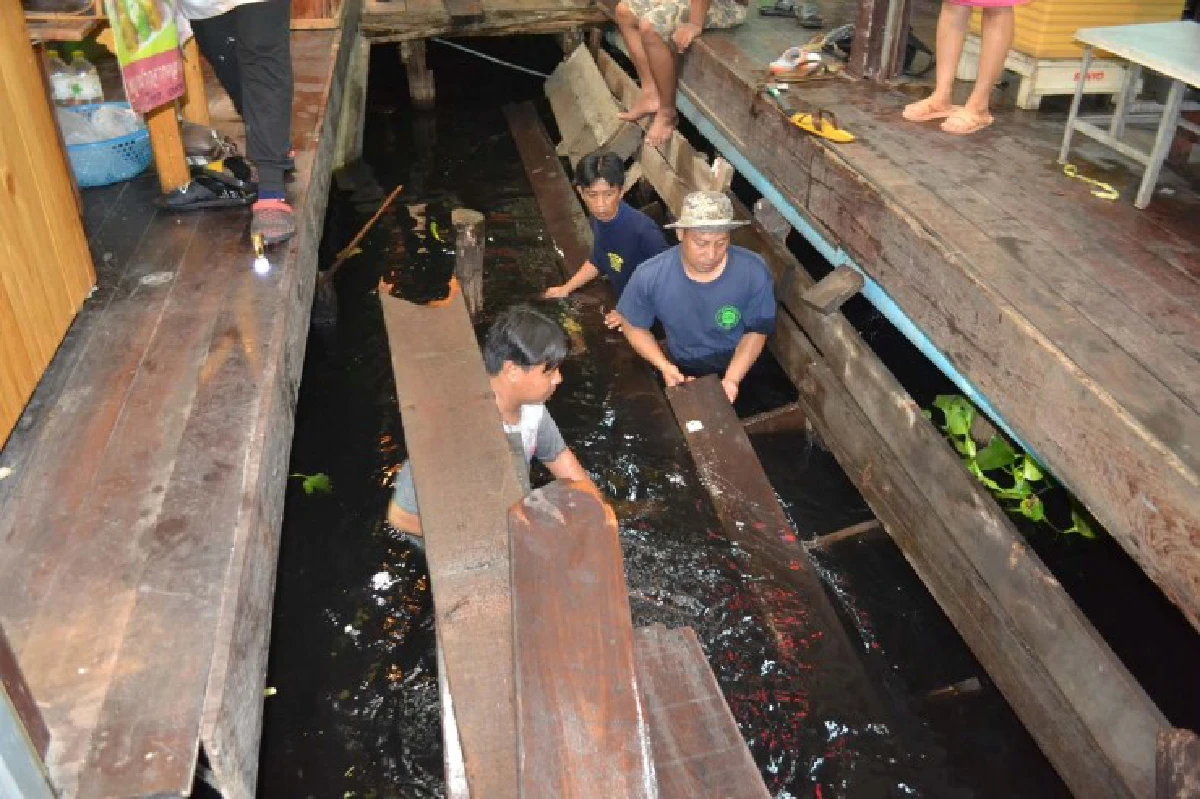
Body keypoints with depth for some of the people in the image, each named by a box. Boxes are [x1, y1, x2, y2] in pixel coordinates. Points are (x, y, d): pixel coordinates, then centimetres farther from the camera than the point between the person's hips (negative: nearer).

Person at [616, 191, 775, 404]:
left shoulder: (753, 272, -24)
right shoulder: (649, 276, -24)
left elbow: (757, 331, -10)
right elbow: (634, 326, -5)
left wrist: (732, 379, -24)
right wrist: (664, 366, -19)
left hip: (740, 367, 0)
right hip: (682, 371, 1)